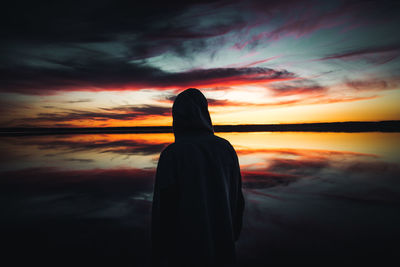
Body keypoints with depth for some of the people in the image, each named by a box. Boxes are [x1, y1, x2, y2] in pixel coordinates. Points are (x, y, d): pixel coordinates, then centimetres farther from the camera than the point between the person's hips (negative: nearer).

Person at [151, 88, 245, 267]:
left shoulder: (171, 155, -22)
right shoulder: (226, 148, -9)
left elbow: (162, 209, -18)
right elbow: (237, 199, -2)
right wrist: (232, 236, 14)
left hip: (185, 250, -3)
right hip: (221, 248, 4)